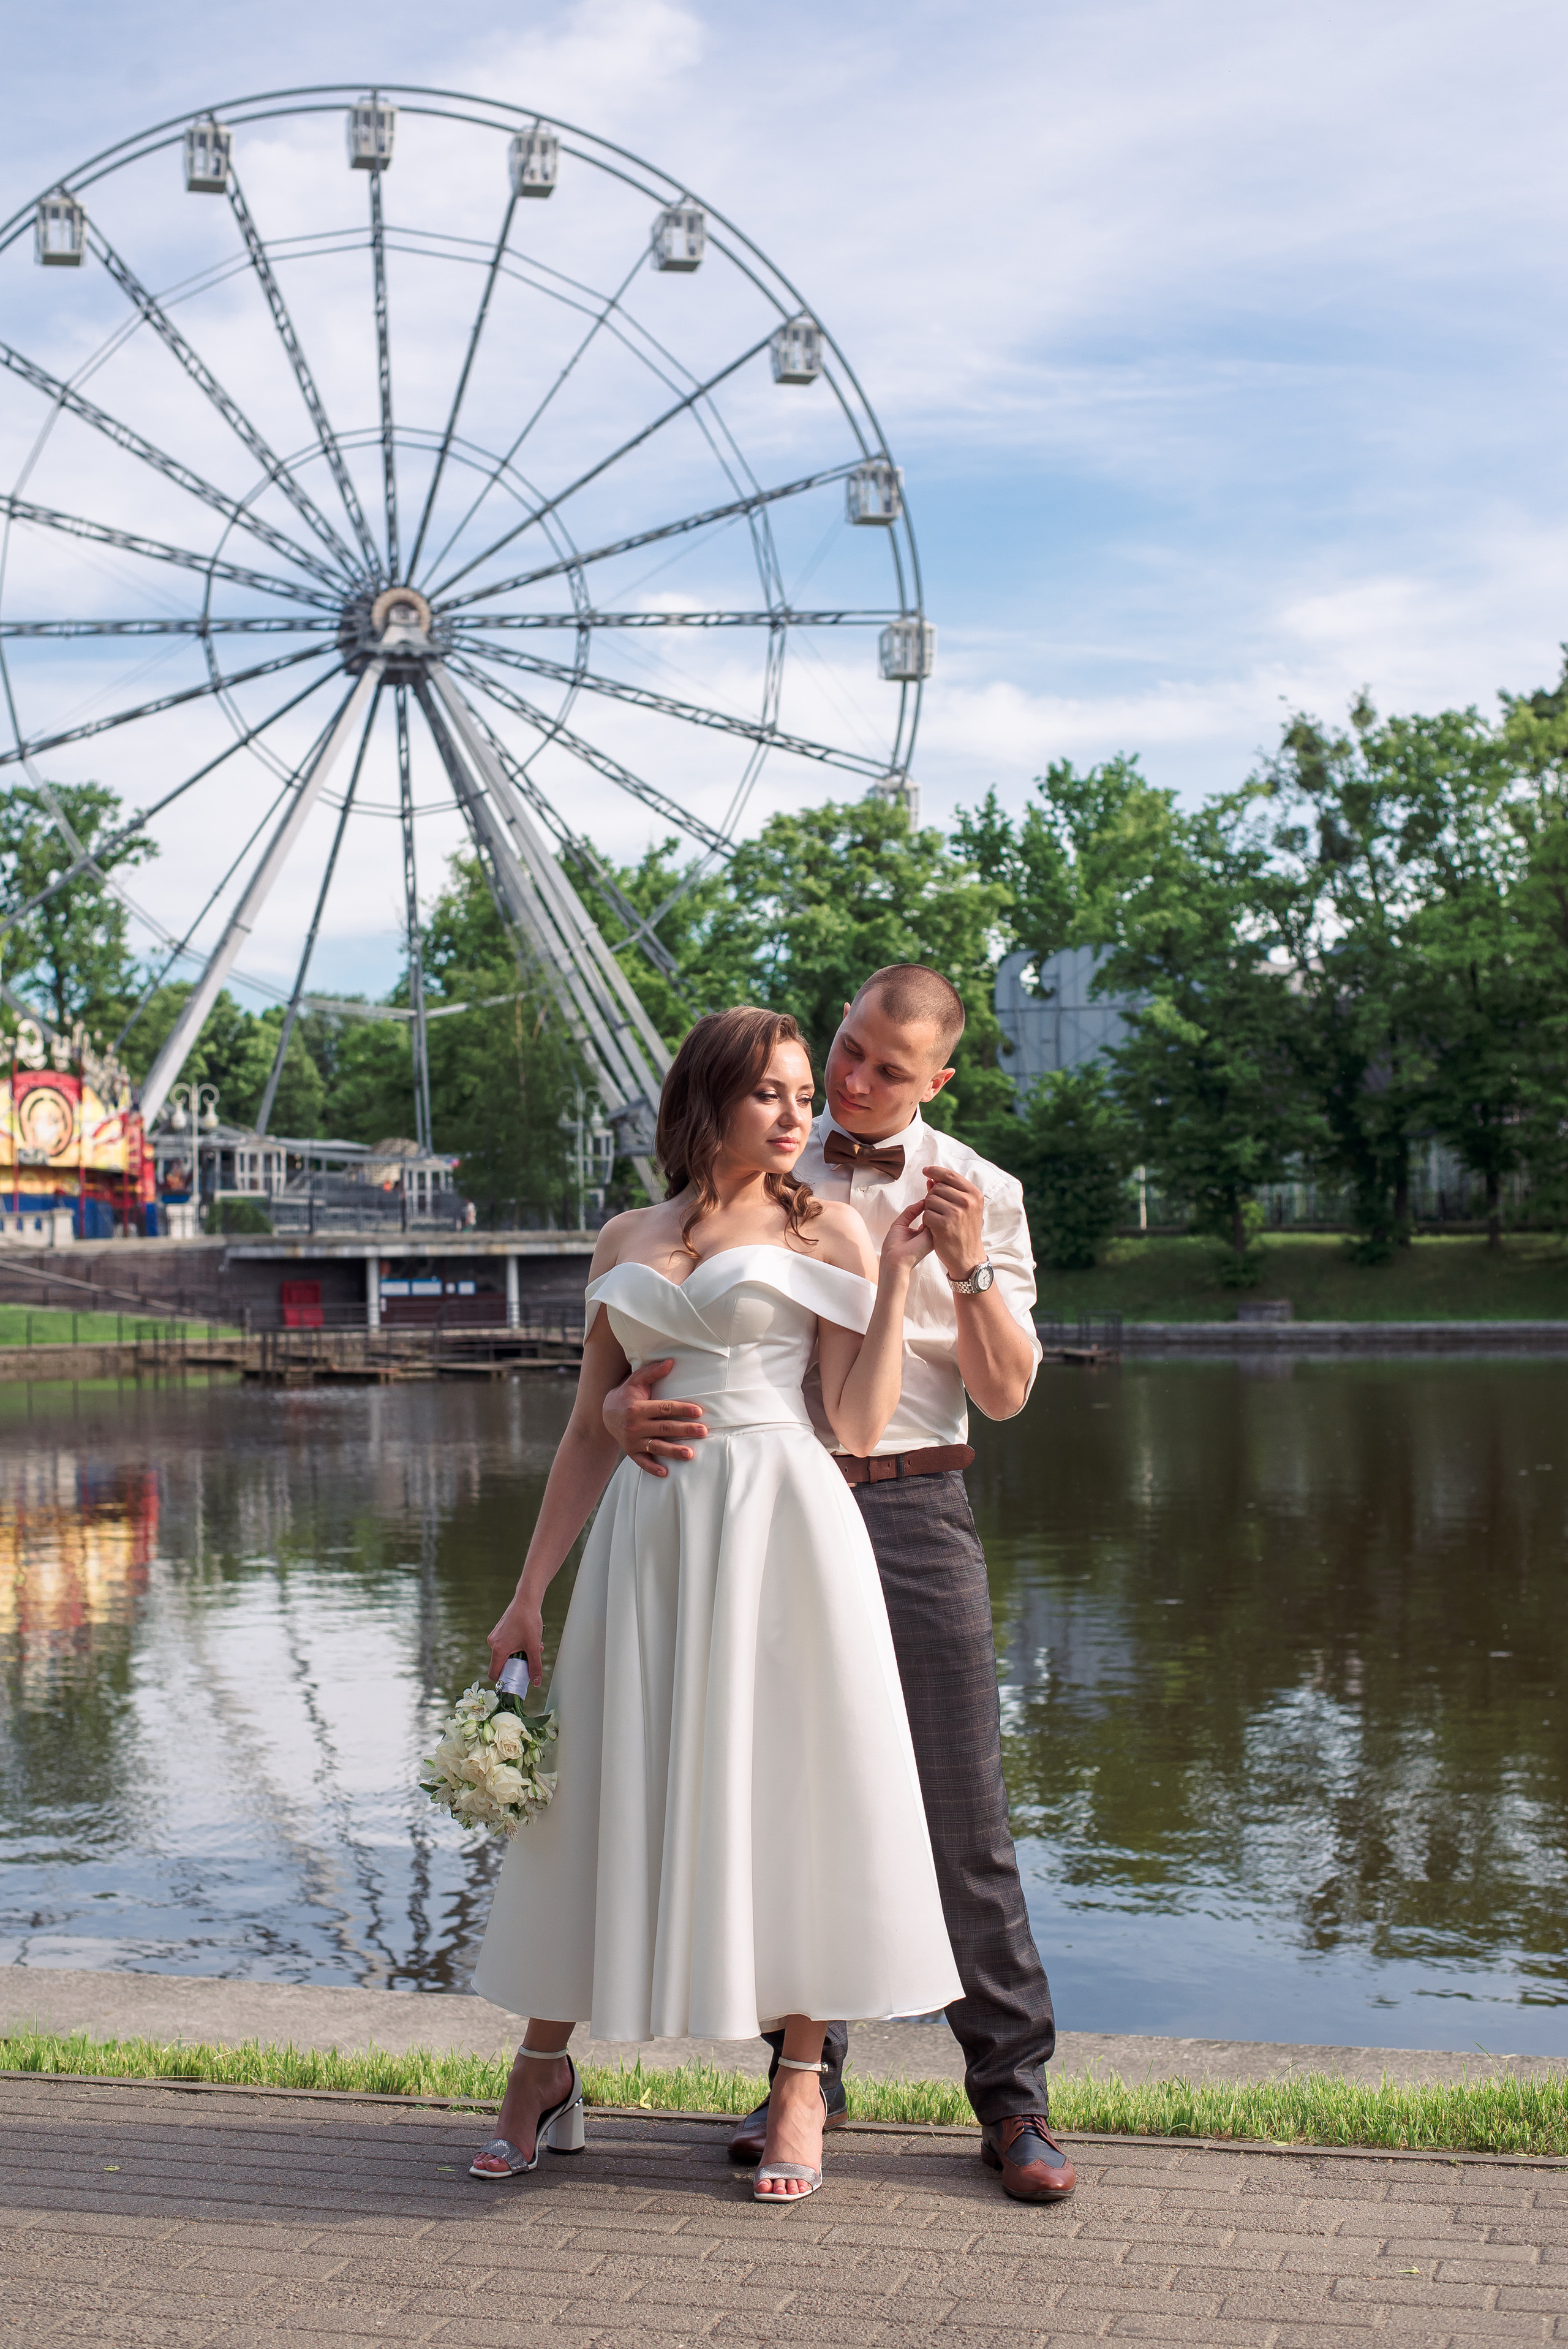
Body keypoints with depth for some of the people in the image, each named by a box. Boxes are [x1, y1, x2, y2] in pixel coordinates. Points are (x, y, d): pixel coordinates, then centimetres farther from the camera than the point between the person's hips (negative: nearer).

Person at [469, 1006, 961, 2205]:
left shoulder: (824, 1232, 5)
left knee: (786, 1783, 0)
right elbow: (591, 1430, 14)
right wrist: (530, 1591, 12)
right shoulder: (628, 1240, 14)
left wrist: (898, 1276, -8)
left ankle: (801, 2083, 14)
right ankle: (544, 2074, 20)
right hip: (648, 1532, 3)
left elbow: (859, 1424, -4)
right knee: (603, 1785, 6)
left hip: (780, 1528, -3)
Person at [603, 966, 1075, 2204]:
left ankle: (1013, 2099, 7)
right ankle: (806, 2073, 20)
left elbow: (1005, 1393, 1)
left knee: (963, 1811, -2)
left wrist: (966, 1267, -15)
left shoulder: (981, 1195, 6)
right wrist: (625, 1407, -15)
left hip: (914, 1507, -1)